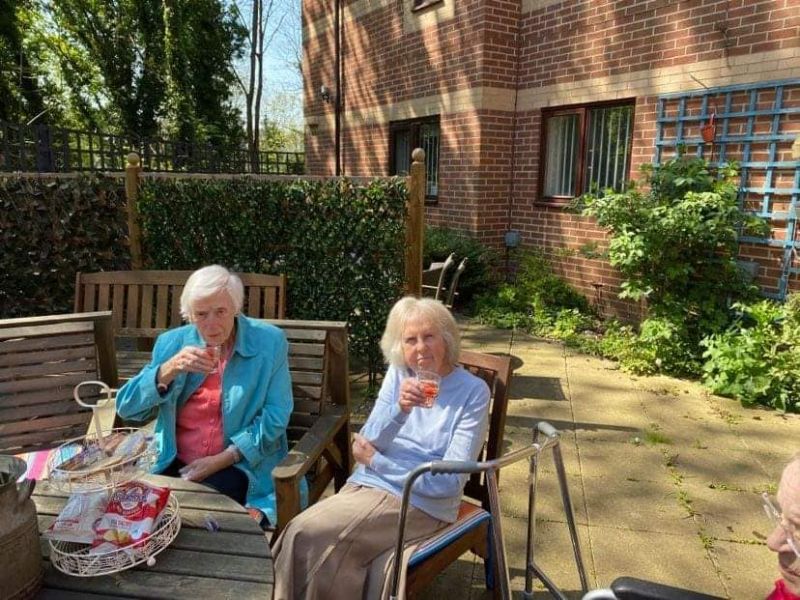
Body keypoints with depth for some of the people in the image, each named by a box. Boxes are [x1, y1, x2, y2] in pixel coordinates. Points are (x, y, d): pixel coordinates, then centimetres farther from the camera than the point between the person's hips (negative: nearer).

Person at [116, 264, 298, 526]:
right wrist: (168, 370, -21)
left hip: (241, 465, -3)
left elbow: (275, 416, -8)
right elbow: (126, 408, -3)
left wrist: (223, 459, -15)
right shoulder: (172, 343, 4)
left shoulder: (269, 342, -4)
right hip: (175, 464, 4)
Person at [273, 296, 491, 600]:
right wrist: (399, 409, -19)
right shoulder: (398, 373, 5)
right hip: (367, 486, 5)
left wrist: (374, 460, -8)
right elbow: (367, 442, 1)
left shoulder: (473, 391, -8)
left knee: (309, 537, -21)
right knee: (299, 533, -21)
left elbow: (450, 481, -12)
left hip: (420, 504, -4)